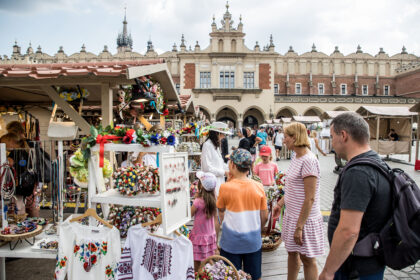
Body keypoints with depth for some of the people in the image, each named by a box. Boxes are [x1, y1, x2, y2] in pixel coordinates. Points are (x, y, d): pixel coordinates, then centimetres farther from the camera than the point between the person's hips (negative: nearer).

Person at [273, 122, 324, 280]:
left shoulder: (308, 160, -23)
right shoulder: (295, 156, 6)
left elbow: (310, 199, -24)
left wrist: (299, 226, -21)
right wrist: (280, 204, 19)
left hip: (305, 218, -8)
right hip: (292, 215, 8)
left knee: (307, 259, 9)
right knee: (292, 253, 21)